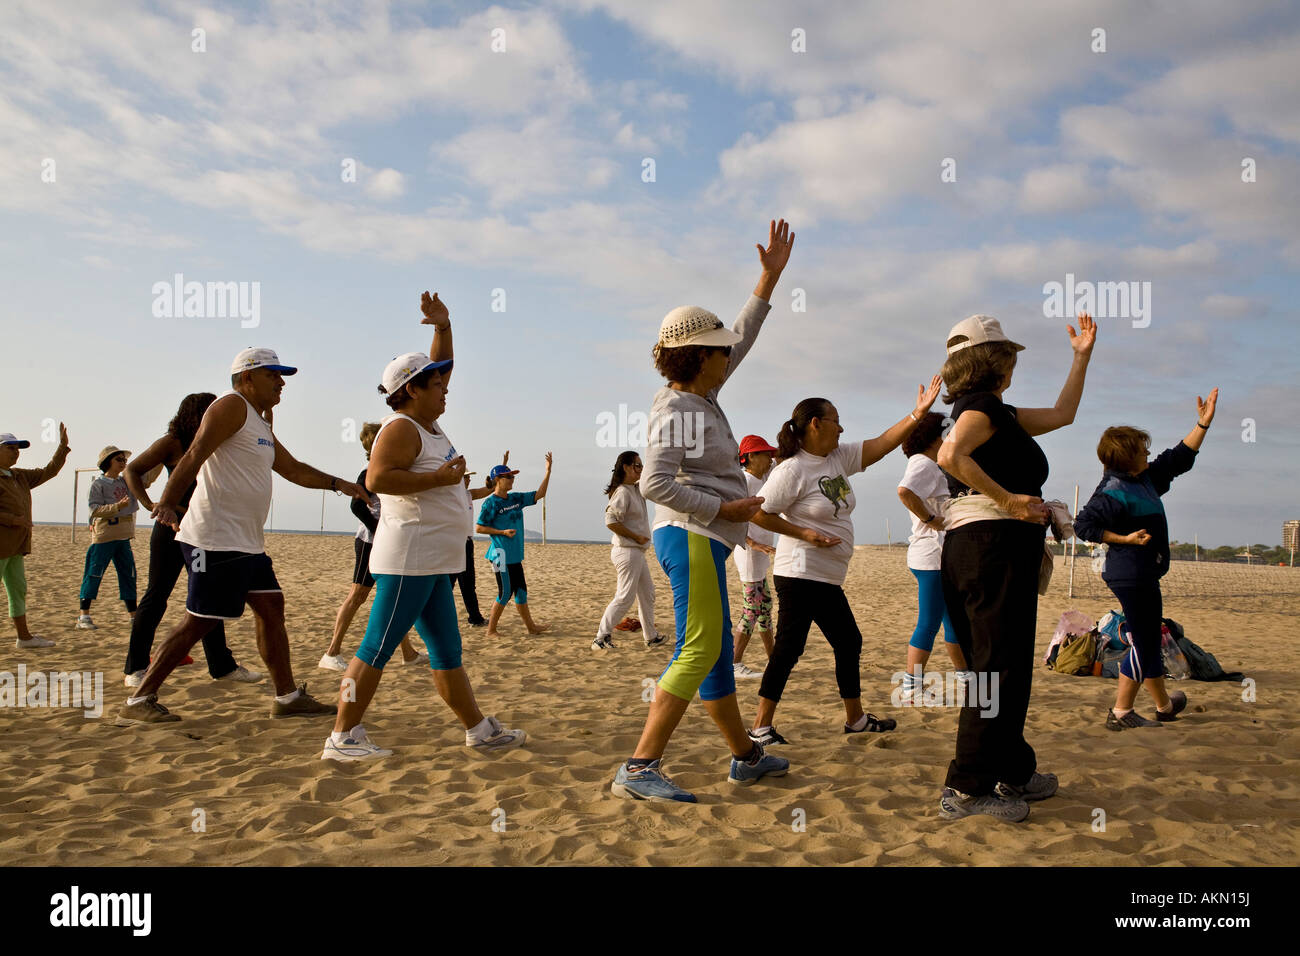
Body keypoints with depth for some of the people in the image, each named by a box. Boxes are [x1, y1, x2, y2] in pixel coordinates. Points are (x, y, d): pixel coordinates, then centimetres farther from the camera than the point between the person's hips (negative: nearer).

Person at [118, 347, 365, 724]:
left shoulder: (261, 424, 22)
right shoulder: (232, 407, -8)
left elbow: (294, 469, 30)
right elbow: (194, 457, -20)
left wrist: (339, 484, 23)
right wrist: (167, 504, -31)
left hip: (247, 542, 10)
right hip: (217, 540, -10)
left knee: (271, 608, 10)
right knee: (199, 621, -7)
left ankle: (287, 697, 16)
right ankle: (138, 701, 2)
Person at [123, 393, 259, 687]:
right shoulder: (171, 443, -3)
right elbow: (132, 470, -5)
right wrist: (149, 504, -18)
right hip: (172, 528, -6)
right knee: (156, 596, -1)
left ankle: (222, 665, 14)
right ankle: (135, 668, 7)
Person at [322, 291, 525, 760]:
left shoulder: (426, 421, 16)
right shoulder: (401, 427, -11)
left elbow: (441, 366, 26)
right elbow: (377, 478, -23)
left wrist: (443, 326, 15)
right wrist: (437, 477, -20)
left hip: (434, 564, 10)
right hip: (409, 558, -10)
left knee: (447, 652, 13)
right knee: (377, 648, -5)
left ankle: (479, 730, 19)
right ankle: (342, 738, 2)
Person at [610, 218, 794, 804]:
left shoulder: (702, 394, 16)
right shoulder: (677, 411, -13)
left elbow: (742, 339, 26)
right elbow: (655, 483, -21)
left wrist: (770, 277, 25)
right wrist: (723, 508, -17)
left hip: (701, 538, 10)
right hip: (690, 535, -10)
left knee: (717, 652, 16)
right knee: (700, 650, -15)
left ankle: (745, 757, 27)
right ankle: (639, 768, -15)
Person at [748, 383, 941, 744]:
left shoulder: (839, 457, 10)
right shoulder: (791, 470, -15)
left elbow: (881, 444, 10)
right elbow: (760, 514, -15)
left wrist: (918, 413, 2)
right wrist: (804, 533, -17)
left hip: (828, 579, 10)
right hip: (800, 575, -10)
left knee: (849, 643, 16)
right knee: (789, 647, -8)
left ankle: (856, 718, 30)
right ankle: (761, 725, -1)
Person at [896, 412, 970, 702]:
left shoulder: (930, 466, 19)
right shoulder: (924, 464, -13)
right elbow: (904, 491, -32)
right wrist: (931, 519, -23)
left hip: (939, 556, 11)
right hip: (932, 557, -11)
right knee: (928, 623, -7)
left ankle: (964, 676, 33)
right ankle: (912, 688, -1)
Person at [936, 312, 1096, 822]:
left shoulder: (999, 413, 22)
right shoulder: (981, 406, -7)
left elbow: (1062, 414, 32)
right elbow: (951, 455, -27)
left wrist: (1081, 356, 33)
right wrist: (1008, 498, -22)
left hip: (971, 547, 10)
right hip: (995, 544, -10)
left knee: (1002, 666, 16)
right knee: (999, 667, -8)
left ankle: (1014, 772, 27)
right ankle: (967, 788, -5)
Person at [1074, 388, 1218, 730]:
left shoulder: (1146, 479, 12)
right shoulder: (1114, 493, -17)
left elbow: (1179, 458, 22)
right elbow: (1083, 525, -20)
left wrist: (1203, 423, 16)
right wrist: (1125, 538, -20)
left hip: (1143, 575, 11)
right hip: (1132, 576, -11)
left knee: (1150, 640, 18)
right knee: (1143, 642, -4)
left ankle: (1164, 705, 29)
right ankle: (1121, 712, 6)